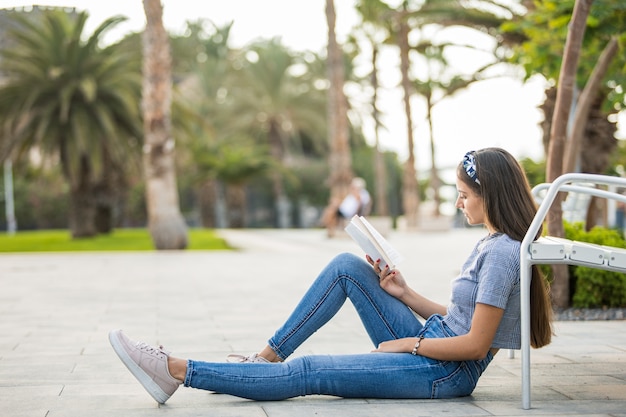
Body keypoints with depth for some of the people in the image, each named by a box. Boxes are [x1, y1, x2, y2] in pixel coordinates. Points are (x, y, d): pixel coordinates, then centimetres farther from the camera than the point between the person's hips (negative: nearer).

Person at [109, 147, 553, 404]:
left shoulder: (502, 253, -18)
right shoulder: (490, 244, 13)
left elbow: (474, 344, -22)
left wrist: (408, 343, -11)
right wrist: (404, 293, 4)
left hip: (445, 373, -10)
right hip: (429, 346, 10)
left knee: (307, 373, -15)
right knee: (346, 266, 2)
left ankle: (178, 371, -14)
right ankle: (268, 356, 3)